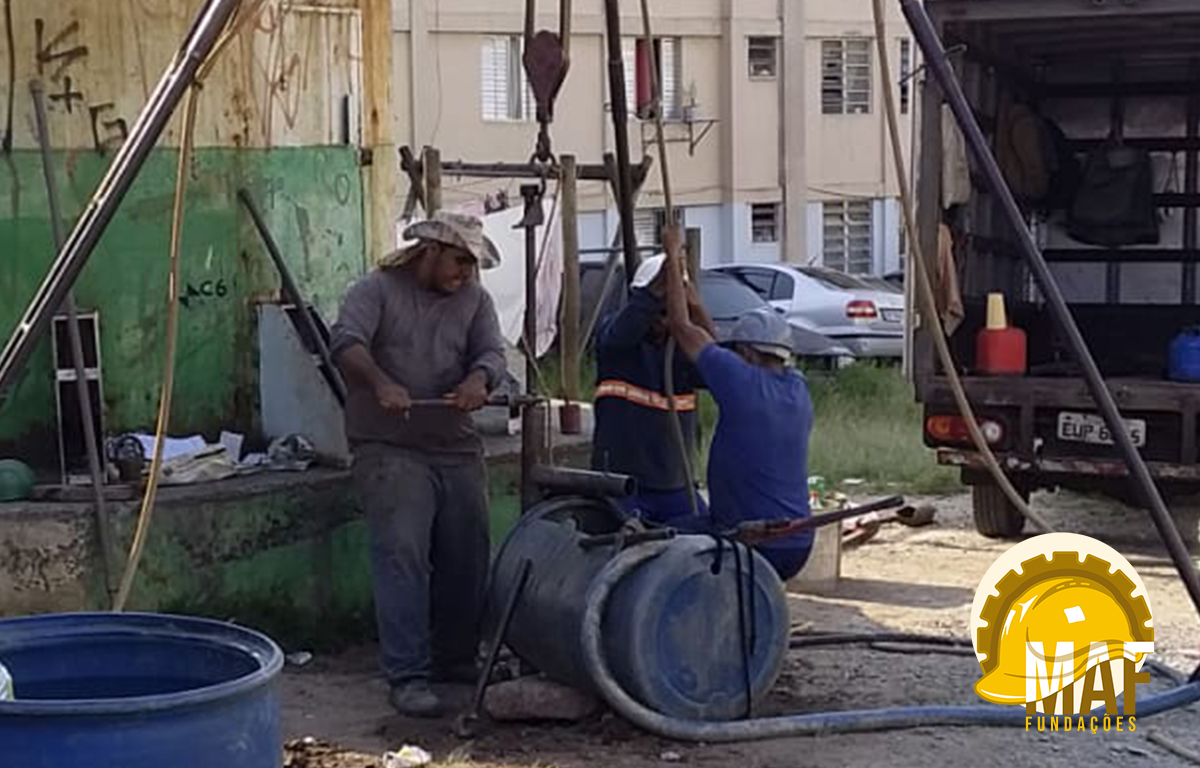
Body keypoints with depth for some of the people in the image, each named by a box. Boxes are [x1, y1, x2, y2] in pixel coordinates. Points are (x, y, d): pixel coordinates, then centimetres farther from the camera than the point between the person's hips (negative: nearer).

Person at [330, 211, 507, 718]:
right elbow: (346, 342, -14)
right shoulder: (378, 290, -1)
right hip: (391, 449, -5)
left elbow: (492, 350, 2)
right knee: (403, 557, -13)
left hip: (458, 448, 5)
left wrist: (478, 378, -22)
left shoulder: (474, 299, 14)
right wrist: (381, 383, -33)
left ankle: (457, 659, 26)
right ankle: (407, 676, -11)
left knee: (468, 558, 9)